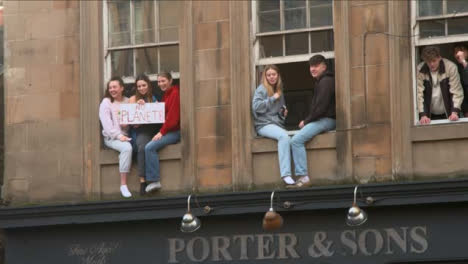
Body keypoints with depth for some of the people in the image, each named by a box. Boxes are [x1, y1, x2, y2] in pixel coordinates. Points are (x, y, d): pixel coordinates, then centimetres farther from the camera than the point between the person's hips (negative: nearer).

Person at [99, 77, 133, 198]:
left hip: (126, 135, 4)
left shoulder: (128, 101, 16)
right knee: (127, 148, -34)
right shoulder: (106, 102, 4)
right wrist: (118, 136, -19)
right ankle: (123, 185, -32)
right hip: (111, 137, -4)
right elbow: (106, 123, -7)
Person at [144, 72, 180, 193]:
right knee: (148, 147, -4)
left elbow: (172, 116, -16)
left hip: (175, 131, -9)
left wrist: (162, 132, -16)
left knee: (150, 147, -20)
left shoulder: (174, 93, -9)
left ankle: (154, 180, -19)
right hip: (167, 131, 9)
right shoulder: (166, 94, 20)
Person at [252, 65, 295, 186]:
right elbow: (256, 107, -12)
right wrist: (272, 99, -12)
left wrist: (283, 112, 11)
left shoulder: (279, 90, 21)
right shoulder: (262, 89, 1)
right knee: (284, 136, -34)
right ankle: (286, 175, -40)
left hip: (277, 123, 7)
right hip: (264, 124, -7)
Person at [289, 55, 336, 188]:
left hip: (326, 120, -11)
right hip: (321, 120, 11)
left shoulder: (326, 82, -12)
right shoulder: (319, 82, 22)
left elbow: (321, 107, -19)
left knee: (296, 140, -21)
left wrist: (306, 121, -10)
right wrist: (306, 121, 9)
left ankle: (303, 176, -26)